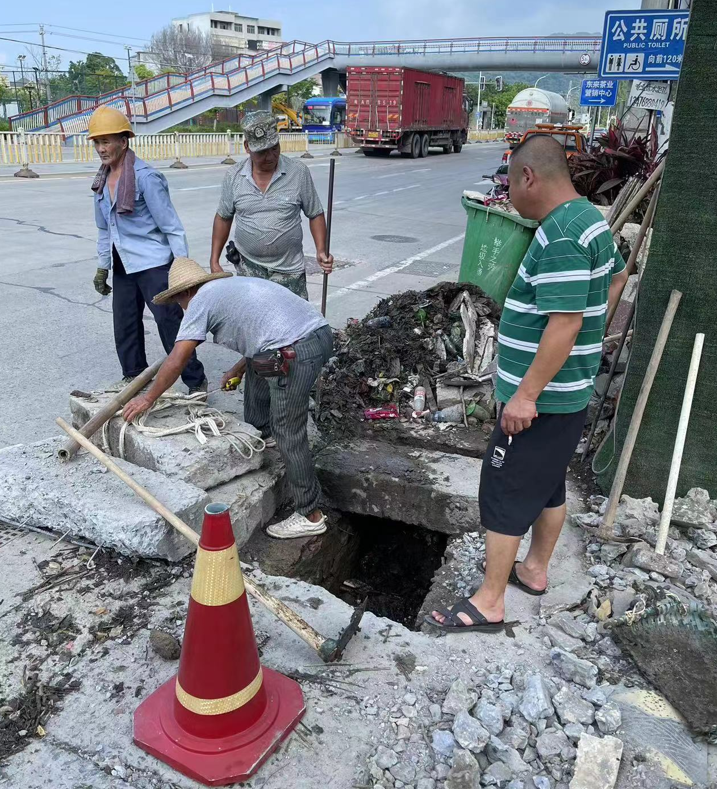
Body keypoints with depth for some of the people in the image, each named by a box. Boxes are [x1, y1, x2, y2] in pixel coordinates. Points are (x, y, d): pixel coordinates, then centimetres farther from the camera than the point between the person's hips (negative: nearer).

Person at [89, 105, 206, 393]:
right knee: (124, 328, 12)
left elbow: (172, 226, -15)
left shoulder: (145, 177, -15)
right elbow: (104, 228, 17)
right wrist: (103, 266, 18)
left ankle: (196, 383, 7)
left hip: (153, 264, -7)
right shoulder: (102, 180, 7)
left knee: (170, 324, -4)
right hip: (123, 266, 7)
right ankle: (133, 379, 29)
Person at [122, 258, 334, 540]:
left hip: (295, 353, -9)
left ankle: (310, 516, 10)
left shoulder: (201, 299, 4)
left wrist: (148, 398, 12)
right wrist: (239, 369, 38)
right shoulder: (235, 284, 27)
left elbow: (176, 360, 1)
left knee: (289, 436, 1)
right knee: (258, 368, 32)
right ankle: (257, 434, 48)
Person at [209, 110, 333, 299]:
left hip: (289, 271, -1)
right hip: (248, 269, 2)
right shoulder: (234, 176, -1)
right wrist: (214, 261, 7)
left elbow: (315, 214, 1)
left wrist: (321, 251, -13)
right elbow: (223, 218, 10)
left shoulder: (298, 172, -7)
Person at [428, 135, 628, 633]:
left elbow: (565, 324, -28)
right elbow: (617, 278, 25)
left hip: (541, 398, -10)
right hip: (571, 392, 10)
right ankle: (535, 570, 38)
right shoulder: (590, 218, 9)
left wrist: (526, 395, -24)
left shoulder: (560, 237, -23)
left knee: (505, 494, 0)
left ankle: (490, 602, 12)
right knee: (549, 485, 21)